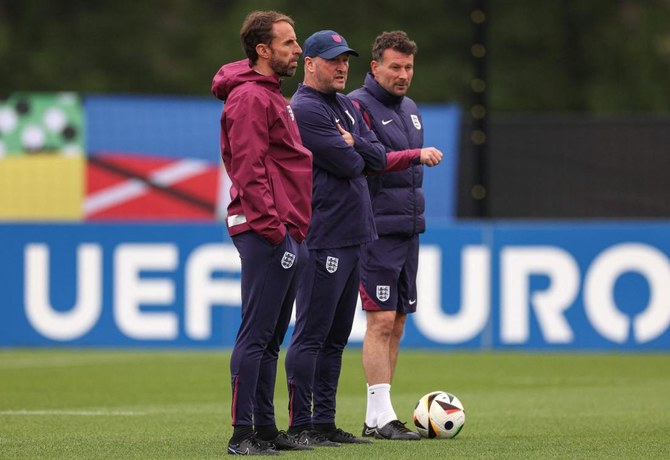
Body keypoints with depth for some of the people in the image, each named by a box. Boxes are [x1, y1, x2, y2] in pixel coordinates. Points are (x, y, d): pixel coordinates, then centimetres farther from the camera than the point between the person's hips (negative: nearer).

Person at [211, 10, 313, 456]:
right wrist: (271, 226, -21)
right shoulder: (249, 98, -11)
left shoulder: (271, 96, 21)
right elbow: (249, 170, -18)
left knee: (271, 338, 12)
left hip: (287, 233, 10)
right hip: (266, 234, -10)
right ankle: (244, 433, -10)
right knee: (256, 336, -10)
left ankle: (265, 427, 16)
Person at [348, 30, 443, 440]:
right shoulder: (360, 106, -10)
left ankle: (376, 417, 12)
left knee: (397, 322, 8)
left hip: (409, 229, 9)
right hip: (378, 232, -8)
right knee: (382, 320, -10)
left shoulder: (410, 109, 16)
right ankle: (381, 417, -9)